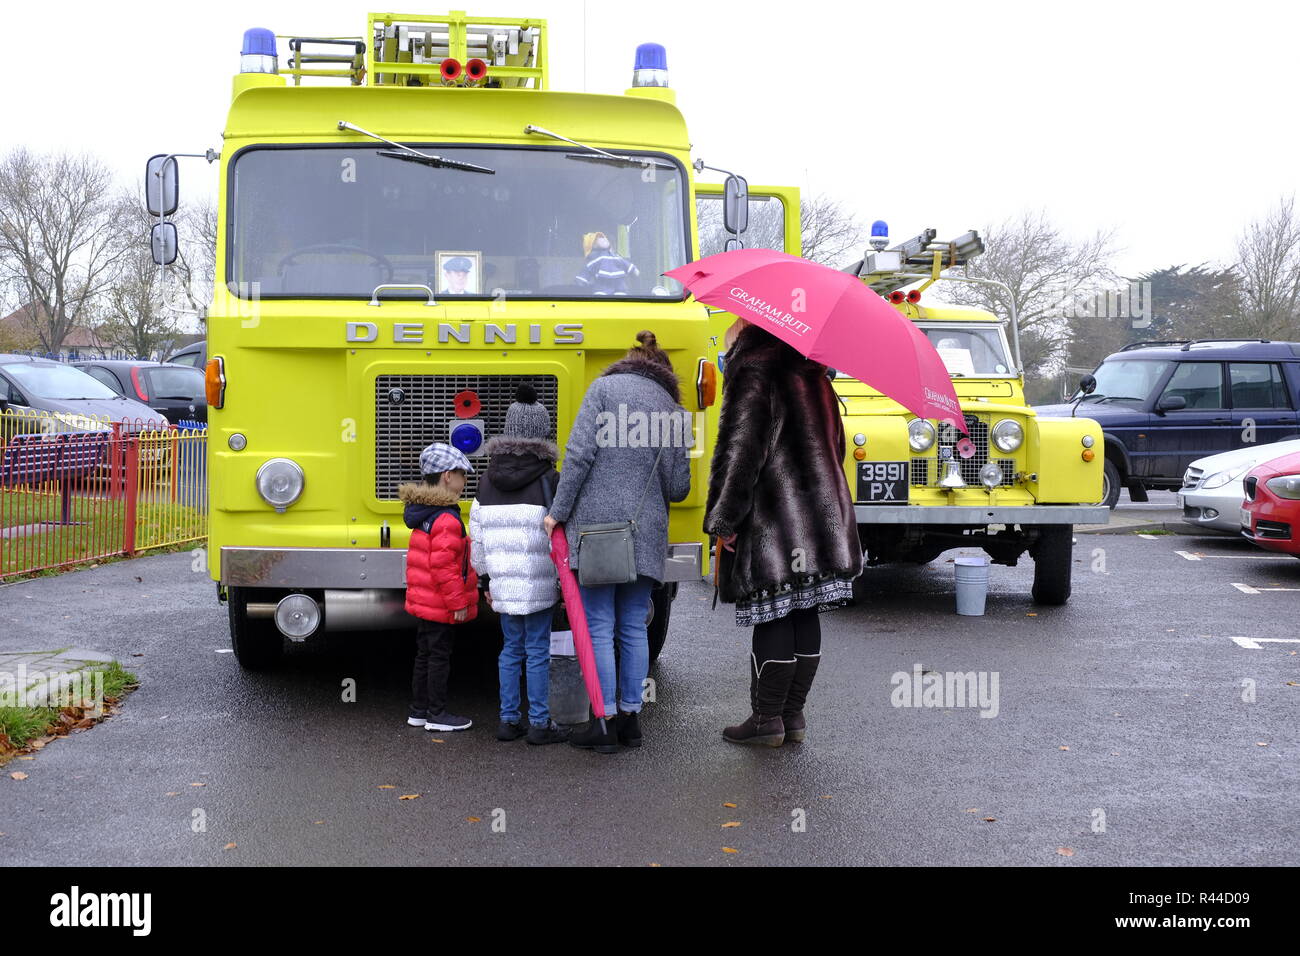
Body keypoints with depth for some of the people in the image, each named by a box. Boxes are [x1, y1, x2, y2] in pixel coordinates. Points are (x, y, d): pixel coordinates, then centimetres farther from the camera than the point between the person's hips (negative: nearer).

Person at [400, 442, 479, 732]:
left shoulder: (423, 512, 11)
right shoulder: (447, 518, -21)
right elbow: (443, 565, -24)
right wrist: (458, 602, -18)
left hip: (423, 600, 10)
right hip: (441, 604, -10)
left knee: (424, 654, 16)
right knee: (439, 656, 0)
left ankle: (419, 710, 23)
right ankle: (436, 714, 8)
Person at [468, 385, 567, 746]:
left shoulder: (487, 480, 6)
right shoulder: (548, 479, -8)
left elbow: (477, 536, 9)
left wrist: (484, 579, 17)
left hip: (502, 582, 4)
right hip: (538, 582, -4)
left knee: (511, 649, 13)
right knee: (538, 651, 2)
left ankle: (509, 719, 17)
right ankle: (539, 723, 7)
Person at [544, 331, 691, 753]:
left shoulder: (604, 388, 2)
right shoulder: (674, 411, 10)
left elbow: (579, 452, -9)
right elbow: (678, 489, 6)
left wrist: (558, 512, -4)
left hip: (596, 522, -3)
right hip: (646, 531, 3)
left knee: (599, 628, 1)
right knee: (634, 628, 12)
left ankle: (605, 722, 2)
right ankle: (630, 718, 17)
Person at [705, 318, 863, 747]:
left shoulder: (752, 374, -8)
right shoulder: (812, 376, 17)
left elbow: (738, 451, -15)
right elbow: (835, 443, 23)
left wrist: (723, 519, -12)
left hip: (774, 521, -8)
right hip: (823, 517, 8)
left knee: (773, 619, -3)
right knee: (805, 616, 10)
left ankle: (767, 719, 2)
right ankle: (794, 715, 16)